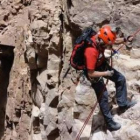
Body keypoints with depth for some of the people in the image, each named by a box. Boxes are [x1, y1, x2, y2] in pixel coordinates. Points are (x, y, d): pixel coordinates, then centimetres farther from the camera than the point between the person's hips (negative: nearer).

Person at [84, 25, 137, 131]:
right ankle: (110, 123, 14)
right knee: (103, 96, 0)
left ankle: (122, 104, 30)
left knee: (121, 79, 14)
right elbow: (91, 74, -36)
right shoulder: (91, 51, -43)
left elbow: (113, 41, 7)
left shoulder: (100, 39, -20)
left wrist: (125, 40, -6)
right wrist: (106, 73, -24)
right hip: (93, 71, -8)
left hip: (102, 65, 8)